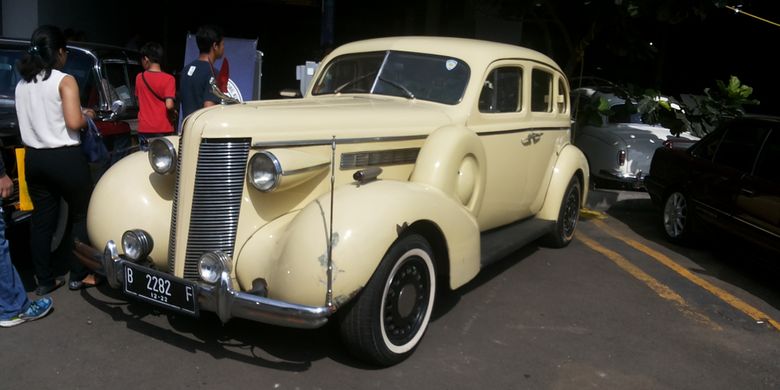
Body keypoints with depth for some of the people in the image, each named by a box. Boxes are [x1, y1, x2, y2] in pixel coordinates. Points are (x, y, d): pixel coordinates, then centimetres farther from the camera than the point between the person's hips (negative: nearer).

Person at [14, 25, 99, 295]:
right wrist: (87, 116, 1)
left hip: (34, 158, 6)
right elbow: (74, 123, -20)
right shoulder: (65, 81, -12)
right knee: (81, 214, 9)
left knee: (41, 219, 11)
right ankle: (78, 275, 14)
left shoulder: (22, 83, 9)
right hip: (65, 158, -6)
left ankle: (45, 280, 18)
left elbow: (34, 119, 17)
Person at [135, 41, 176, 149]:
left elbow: (139, 103, 15)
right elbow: (169, 105, -18)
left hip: (144, 129, 3)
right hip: (163, 129, -3)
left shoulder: (139, 77, 4)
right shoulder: (168, 79, -9)